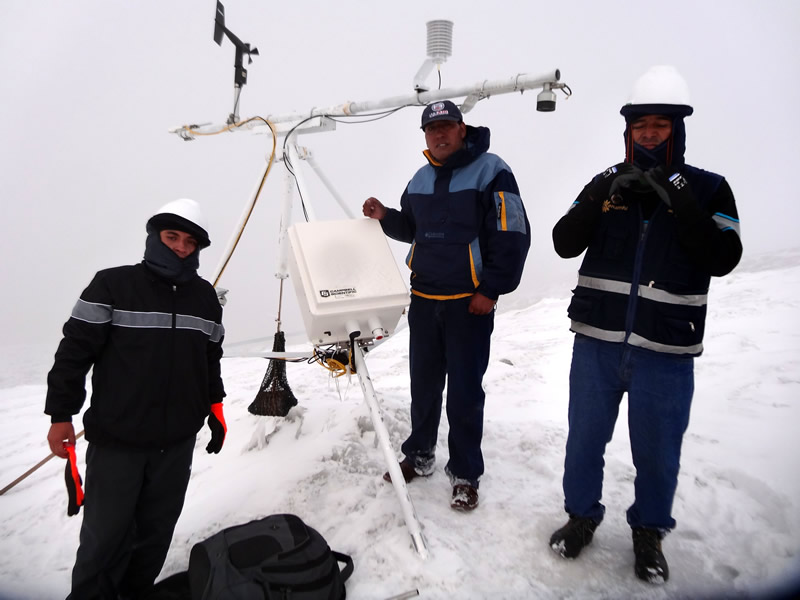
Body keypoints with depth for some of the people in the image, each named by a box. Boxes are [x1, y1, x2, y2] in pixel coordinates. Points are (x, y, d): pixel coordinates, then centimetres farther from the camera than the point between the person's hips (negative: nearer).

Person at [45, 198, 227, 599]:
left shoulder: (205, 297, 8)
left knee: (156, 534, 12)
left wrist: (215, 409, 17)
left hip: (177, 443, 4)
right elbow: (74, 351, -5)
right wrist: (60, 414, -6)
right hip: (116, 441, -4)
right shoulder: (112, 286, -6)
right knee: (105, 536, 2)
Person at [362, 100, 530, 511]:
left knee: (464, 393, 1)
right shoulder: (421, 179, 13)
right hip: (423, 299, 6)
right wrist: (385, 216, 6)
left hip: (470, 303, -6)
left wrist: (491, 289, -13)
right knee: (423, 384, 15)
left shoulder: (491, 171, -8)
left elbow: (513, 236, -11)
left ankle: (465, 474, 17)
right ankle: (419, 456, 32)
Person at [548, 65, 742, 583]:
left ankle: (649, 531, 36)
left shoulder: (709, 189, 0)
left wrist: (678, 201, -20)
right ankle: (582, 515, 37)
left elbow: (723, 259, -12)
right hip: (597, 341, 2)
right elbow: (565, 244, -5)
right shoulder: (607, 183, 5)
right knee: (585, 438, 14)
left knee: (657, 452, 11)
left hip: (666, 351, -1)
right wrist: (604, 198, -18)